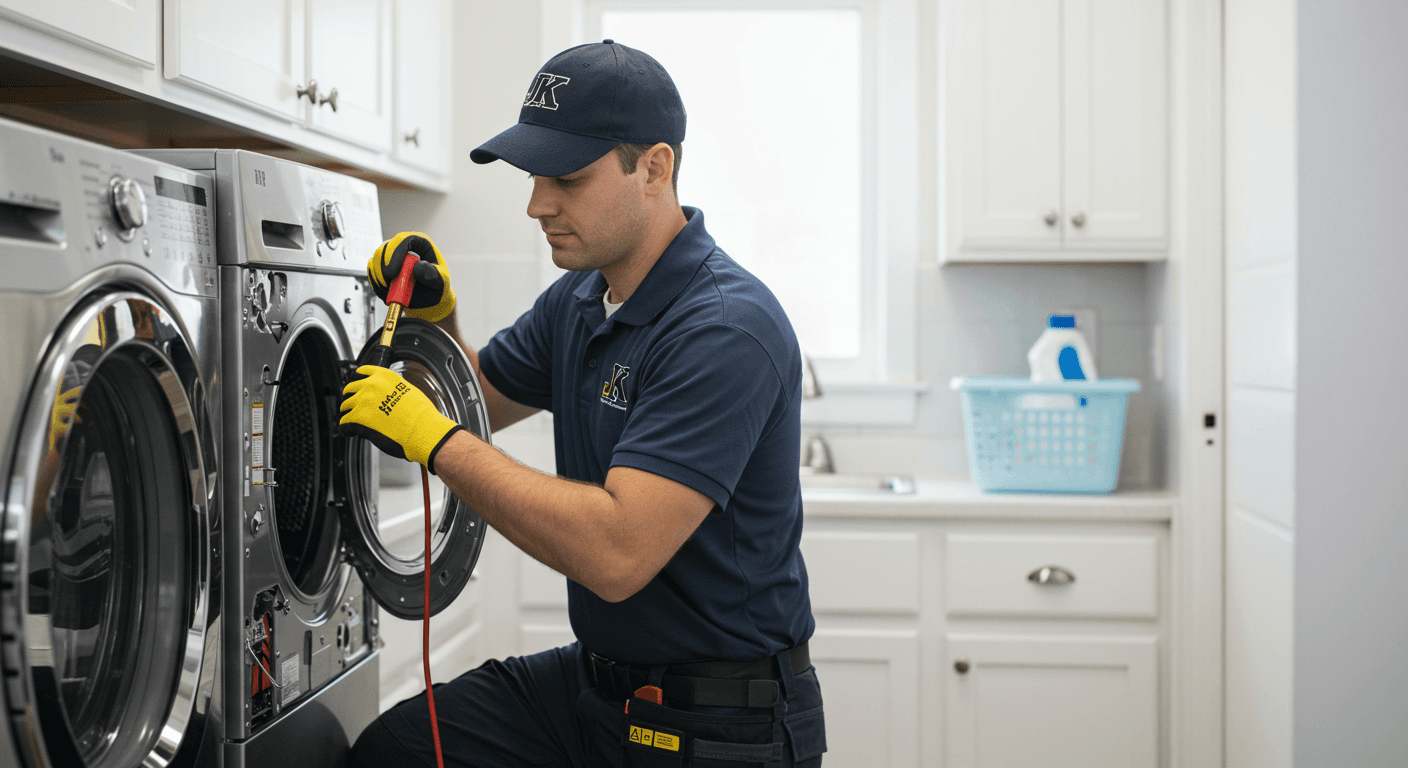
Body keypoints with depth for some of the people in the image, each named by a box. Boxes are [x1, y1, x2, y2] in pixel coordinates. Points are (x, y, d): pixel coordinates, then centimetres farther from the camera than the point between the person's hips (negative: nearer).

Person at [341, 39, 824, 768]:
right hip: (594, 678, 8)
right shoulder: (578, 299, 5)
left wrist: (434, 438, -25)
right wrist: (433, 316, 1)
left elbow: (618, 554, -32)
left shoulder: (728, 328, -24)